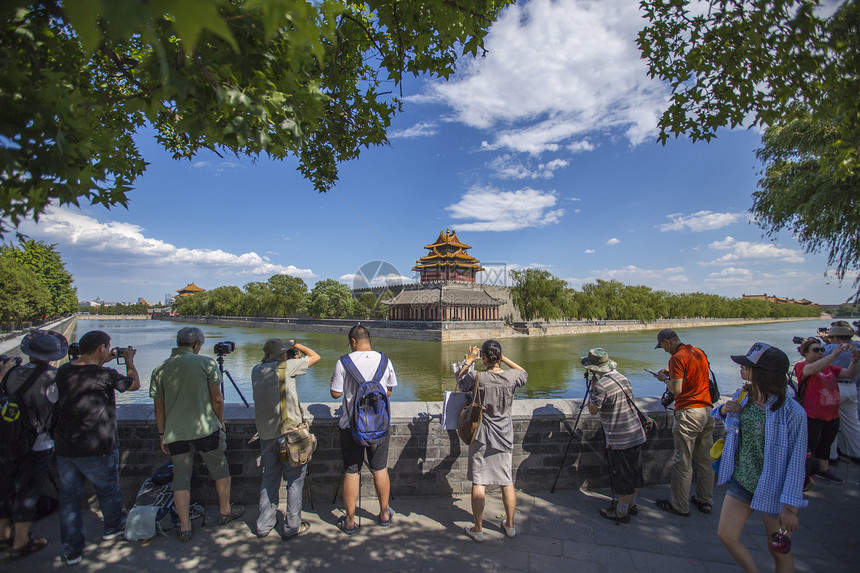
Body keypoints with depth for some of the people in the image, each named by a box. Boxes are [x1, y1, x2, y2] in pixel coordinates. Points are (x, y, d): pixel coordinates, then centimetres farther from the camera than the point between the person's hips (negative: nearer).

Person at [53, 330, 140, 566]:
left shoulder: (63, 371, -2)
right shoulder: (105, 375, -19)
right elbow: (134, 384, -1)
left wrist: (101, 362, 23)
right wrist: (129, 359, 11)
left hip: (65, 449, 5)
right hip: (97, 449, -5)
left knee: (69, 498, 15)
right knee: (108, 491, 19)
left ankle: (72, 550, 23)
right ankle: (113, 527, 40)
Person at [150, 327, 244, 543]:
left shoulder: (160, 369, 2)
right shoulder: (206, 363, -8)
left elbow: (159, 408, 5)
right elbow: (217, 399, -7)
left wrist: (162, 435, 16)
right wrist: (220, 422, 9)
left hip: (175, 433, 3)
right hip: (206, 428, -3)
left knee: (181, 479, 14)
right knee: (220, 469, 16)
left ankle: (185, 527, 19)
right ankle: (225, 512, 31)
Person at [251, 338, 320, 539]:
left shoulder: (257, 371, 6)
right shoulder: (286, 366, -12)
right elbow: (315, 357, -3)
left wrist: (293, 357, 14)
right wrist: (296, 344, 9)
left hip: (266, 432, 6)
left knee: (269, 477, 18)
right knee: (295, 478, 7)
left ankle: (264, 525, 27)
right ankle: (292, 526, 15)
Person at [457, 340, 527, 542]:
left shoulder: (477, 377, -17)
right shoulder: (511, 376, -11)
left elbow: (460, 381, 4)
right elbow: (524, 373, 13)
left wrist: (469, 361, 8)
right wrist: (504, 359, 8)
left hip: (481, 436, -2)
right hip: (504, 437, 3)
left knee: (478, 483, 7)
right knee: (507, 483, 15)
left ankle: (478, 529, 17)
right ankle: (510, 525, 30)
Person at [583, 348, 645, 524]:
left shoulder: (602, 385, -21)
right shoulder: (623, 379, 4)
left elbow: (592, 410, -10)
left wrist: (592, 391, 4)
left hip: (620, 440, -8)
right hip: (637, 435, 8)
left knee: (623, 477, 5)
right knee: (635, 473, 19)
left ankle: (621, 512, 18)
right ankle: (631, 505, 35)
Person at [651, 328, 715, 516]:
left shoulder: (677, 358, -14)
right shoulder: (700, 353, 11)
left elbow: (677, 389, -18)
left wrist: (665, 379, 0)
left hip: (689, 412, -8)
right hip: (707, 409, 8)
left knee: (683, 463, 1)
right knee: (705, 460, 17)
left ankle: (680, 506, 11)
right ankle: (705, 501, 28)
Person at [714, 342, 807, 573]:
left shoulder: (792, 412, -21)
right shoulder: (742, 396, -4)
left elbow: (796, 461, -17)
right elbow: (716, 416, 17)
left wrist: (790, 506, -16)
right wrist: (723, 410, -8)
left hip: (772, 489, -5)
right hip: (741, 481, 5)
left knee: (779, 550, 14)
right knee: (726, 535, 8)